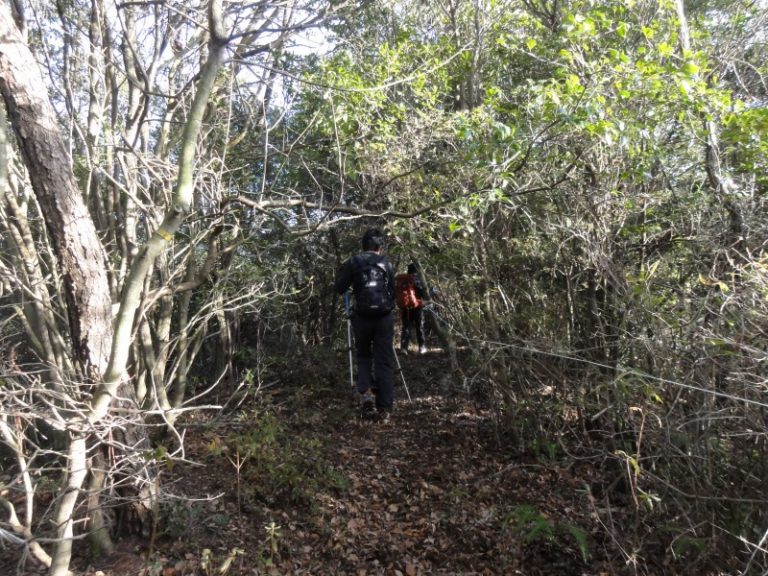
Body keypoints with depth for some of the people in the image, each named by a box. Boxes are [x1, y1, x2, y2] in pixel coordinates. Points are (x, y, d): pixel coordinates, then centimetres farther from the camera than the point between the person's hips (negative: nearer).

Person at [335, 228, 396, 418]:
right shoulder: (387, 264, 8)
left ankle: (365, 391, -2)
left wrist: (344, 272, 22)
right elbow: (392, 292, 12)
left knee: (364, 355, 20)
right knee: (385, 362, 4)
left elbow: (339, 288, 4)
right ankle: (385, 407, 3)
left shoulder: (353, 262, 3)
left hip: (362, 317, 0)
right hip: (384, 317, 0)